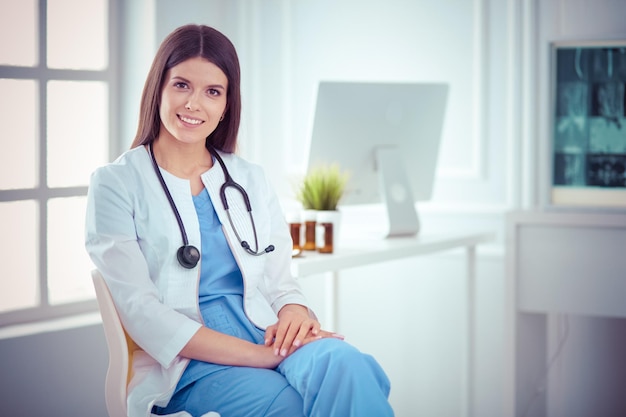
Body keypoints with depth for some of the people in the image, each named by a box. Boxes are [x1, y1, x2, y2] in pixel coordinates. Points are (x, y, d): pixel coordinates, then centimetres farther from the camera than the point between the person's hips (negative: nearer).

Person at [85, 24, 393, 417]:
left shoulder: (251, 180, 19)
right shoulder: (116, 184, 4)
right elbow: (140, 310, -7)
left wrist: (296, 311, -11)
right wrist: (260, 356, -17)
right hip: (186, 365, -4)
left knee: (343, 363, -32)